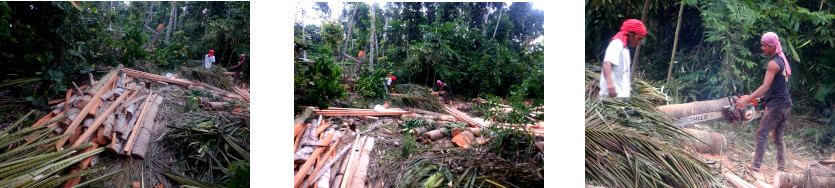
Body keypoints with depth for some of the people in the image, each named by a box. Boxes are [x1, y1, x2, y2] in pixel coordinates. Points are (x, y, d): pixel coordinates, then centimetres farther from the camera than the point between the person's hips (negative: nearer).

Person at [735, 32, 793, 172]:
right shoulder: (782, 61, 15)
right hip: (786, 104, 10)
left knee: (761, 134, -9)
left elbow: (765, 87, -24)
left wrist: (747, 100, -30)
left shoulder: (773, 63, -15)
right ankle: (782, 168, 18)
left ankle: (755, 167, -12)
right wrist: (764, 98, 18)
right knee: (778, 137, 14)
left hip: (776, 105, -10)